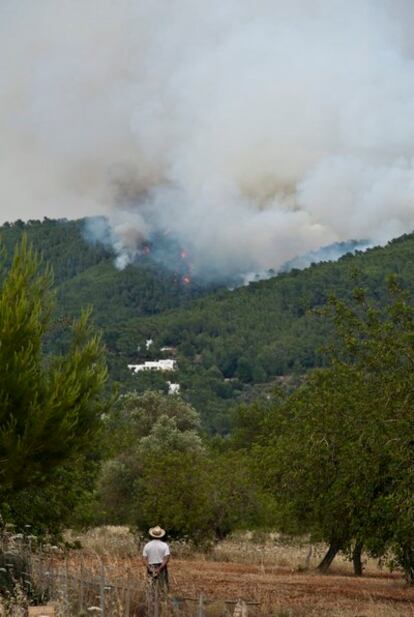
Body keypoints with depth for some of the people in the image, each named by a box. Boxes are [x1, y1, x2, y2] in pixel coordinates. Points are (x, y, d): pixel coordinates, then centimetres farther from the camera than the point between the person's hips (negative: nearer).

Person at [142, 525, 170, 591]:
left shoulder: (147, 545, 1)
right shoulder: (164, 545, -5)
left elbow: (144, 559, -5)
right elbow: (167, 559, -15)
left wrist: (149, 569, -13)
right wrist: (159, 569, -18)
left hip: (151, 569, 2)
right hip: (162, 568, -2)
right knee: (164, 587, 4)